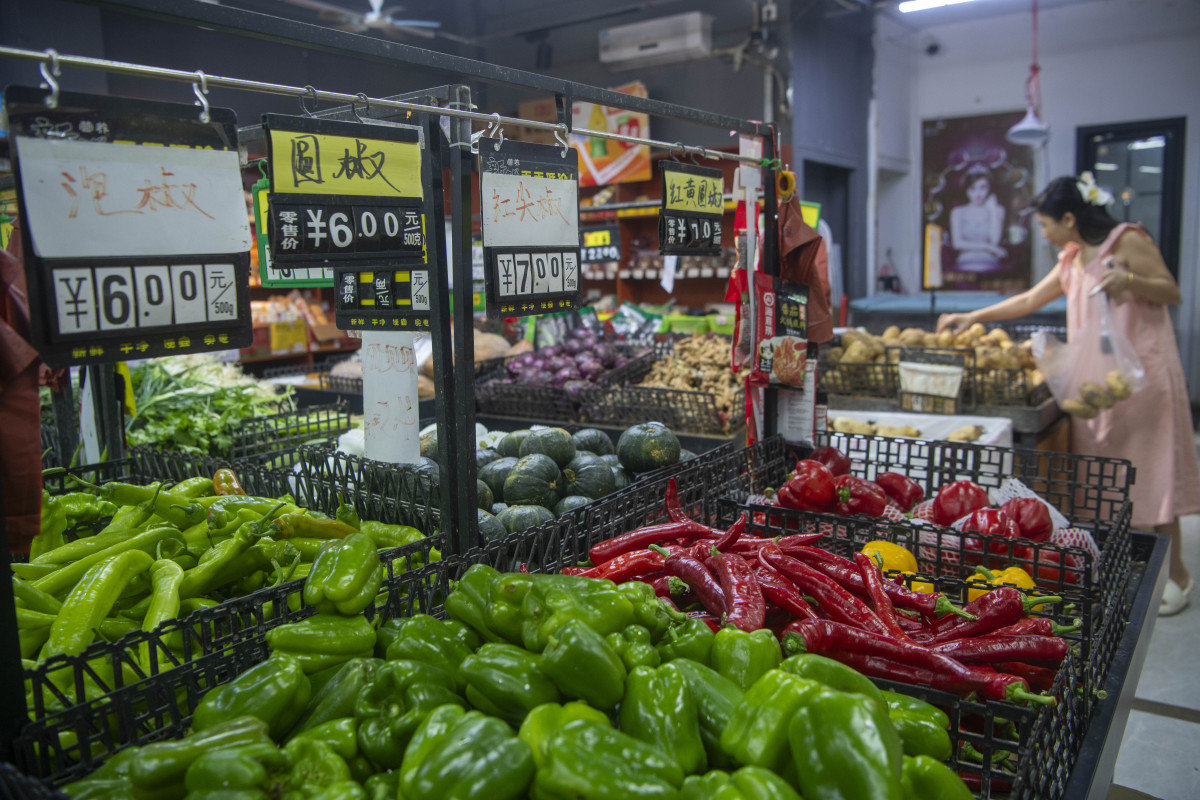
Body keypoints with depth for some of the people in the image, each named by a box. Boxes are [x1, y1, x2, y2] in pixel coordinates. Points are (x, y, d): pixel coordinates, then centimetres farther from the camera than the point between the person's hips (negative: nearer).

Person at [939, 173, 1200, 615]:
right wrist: (972, 317, 23)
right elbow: (1029, 301, 24)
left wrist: (1129, 280, -24)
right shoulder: (1072, 261, 15)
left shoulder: (1128, 241, -6)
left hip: (1141, 372, -7)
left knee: (1149, 470, -4)